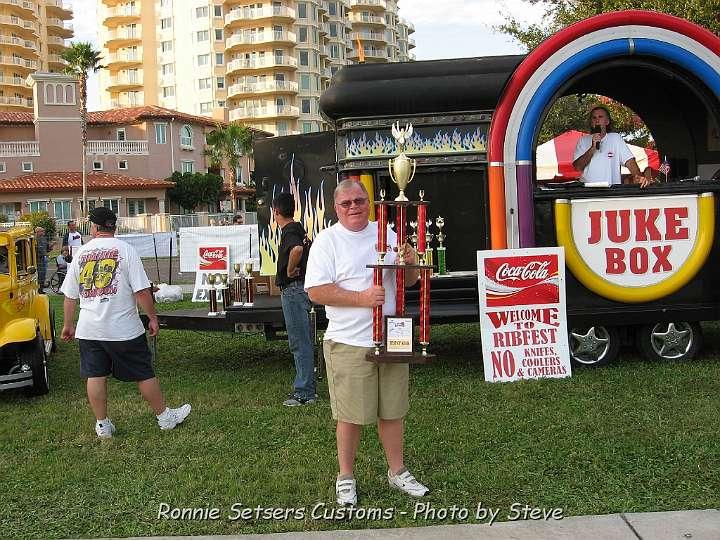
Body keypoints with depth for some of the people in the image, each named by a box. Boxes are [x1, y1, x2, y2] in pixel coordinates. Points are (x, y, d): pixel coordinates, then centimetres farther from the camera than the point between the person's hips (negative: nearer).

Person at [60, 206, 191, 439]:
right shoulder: (125, 250, -7)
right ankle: (164, 417, 19)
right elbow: (141, 291, -12)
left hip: (88, 330, 3)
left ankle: (102, 425, 18)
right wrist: (152, 317, -1)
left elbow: (69, 296, 10)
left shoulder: (81, 253, 5)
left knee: (95, 376, 11)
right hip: (123, 329, -3)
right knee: (144, 374, 8)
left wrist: (68, 325, 22)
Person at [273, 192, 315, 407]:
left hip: (293, 290, -10)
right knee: (302, 342, 15)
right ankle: (305, 387, 24)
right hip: (298, 289, 10)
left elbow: (297, 249, -38)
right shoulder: (297, 229, 14)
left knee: (300, 343, -7)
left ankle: (304, 393, -3)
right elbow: (304, 249, 31)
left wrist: (290, 271, -23)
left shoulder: (290, 231, -16)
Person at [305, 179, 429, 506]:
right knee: (351, 415, 3)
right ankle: (345, 478, 20)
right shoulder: (328, 240, -4)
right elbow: (316, 292, -13)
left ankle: (397, 472, 29)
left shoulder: (386, 233, 11)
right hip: (348, 344, -5)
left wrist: (410, 263, -6)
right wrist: (362, 298, -20)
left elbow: (408, 281, 17)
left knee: (393, 410, 14)